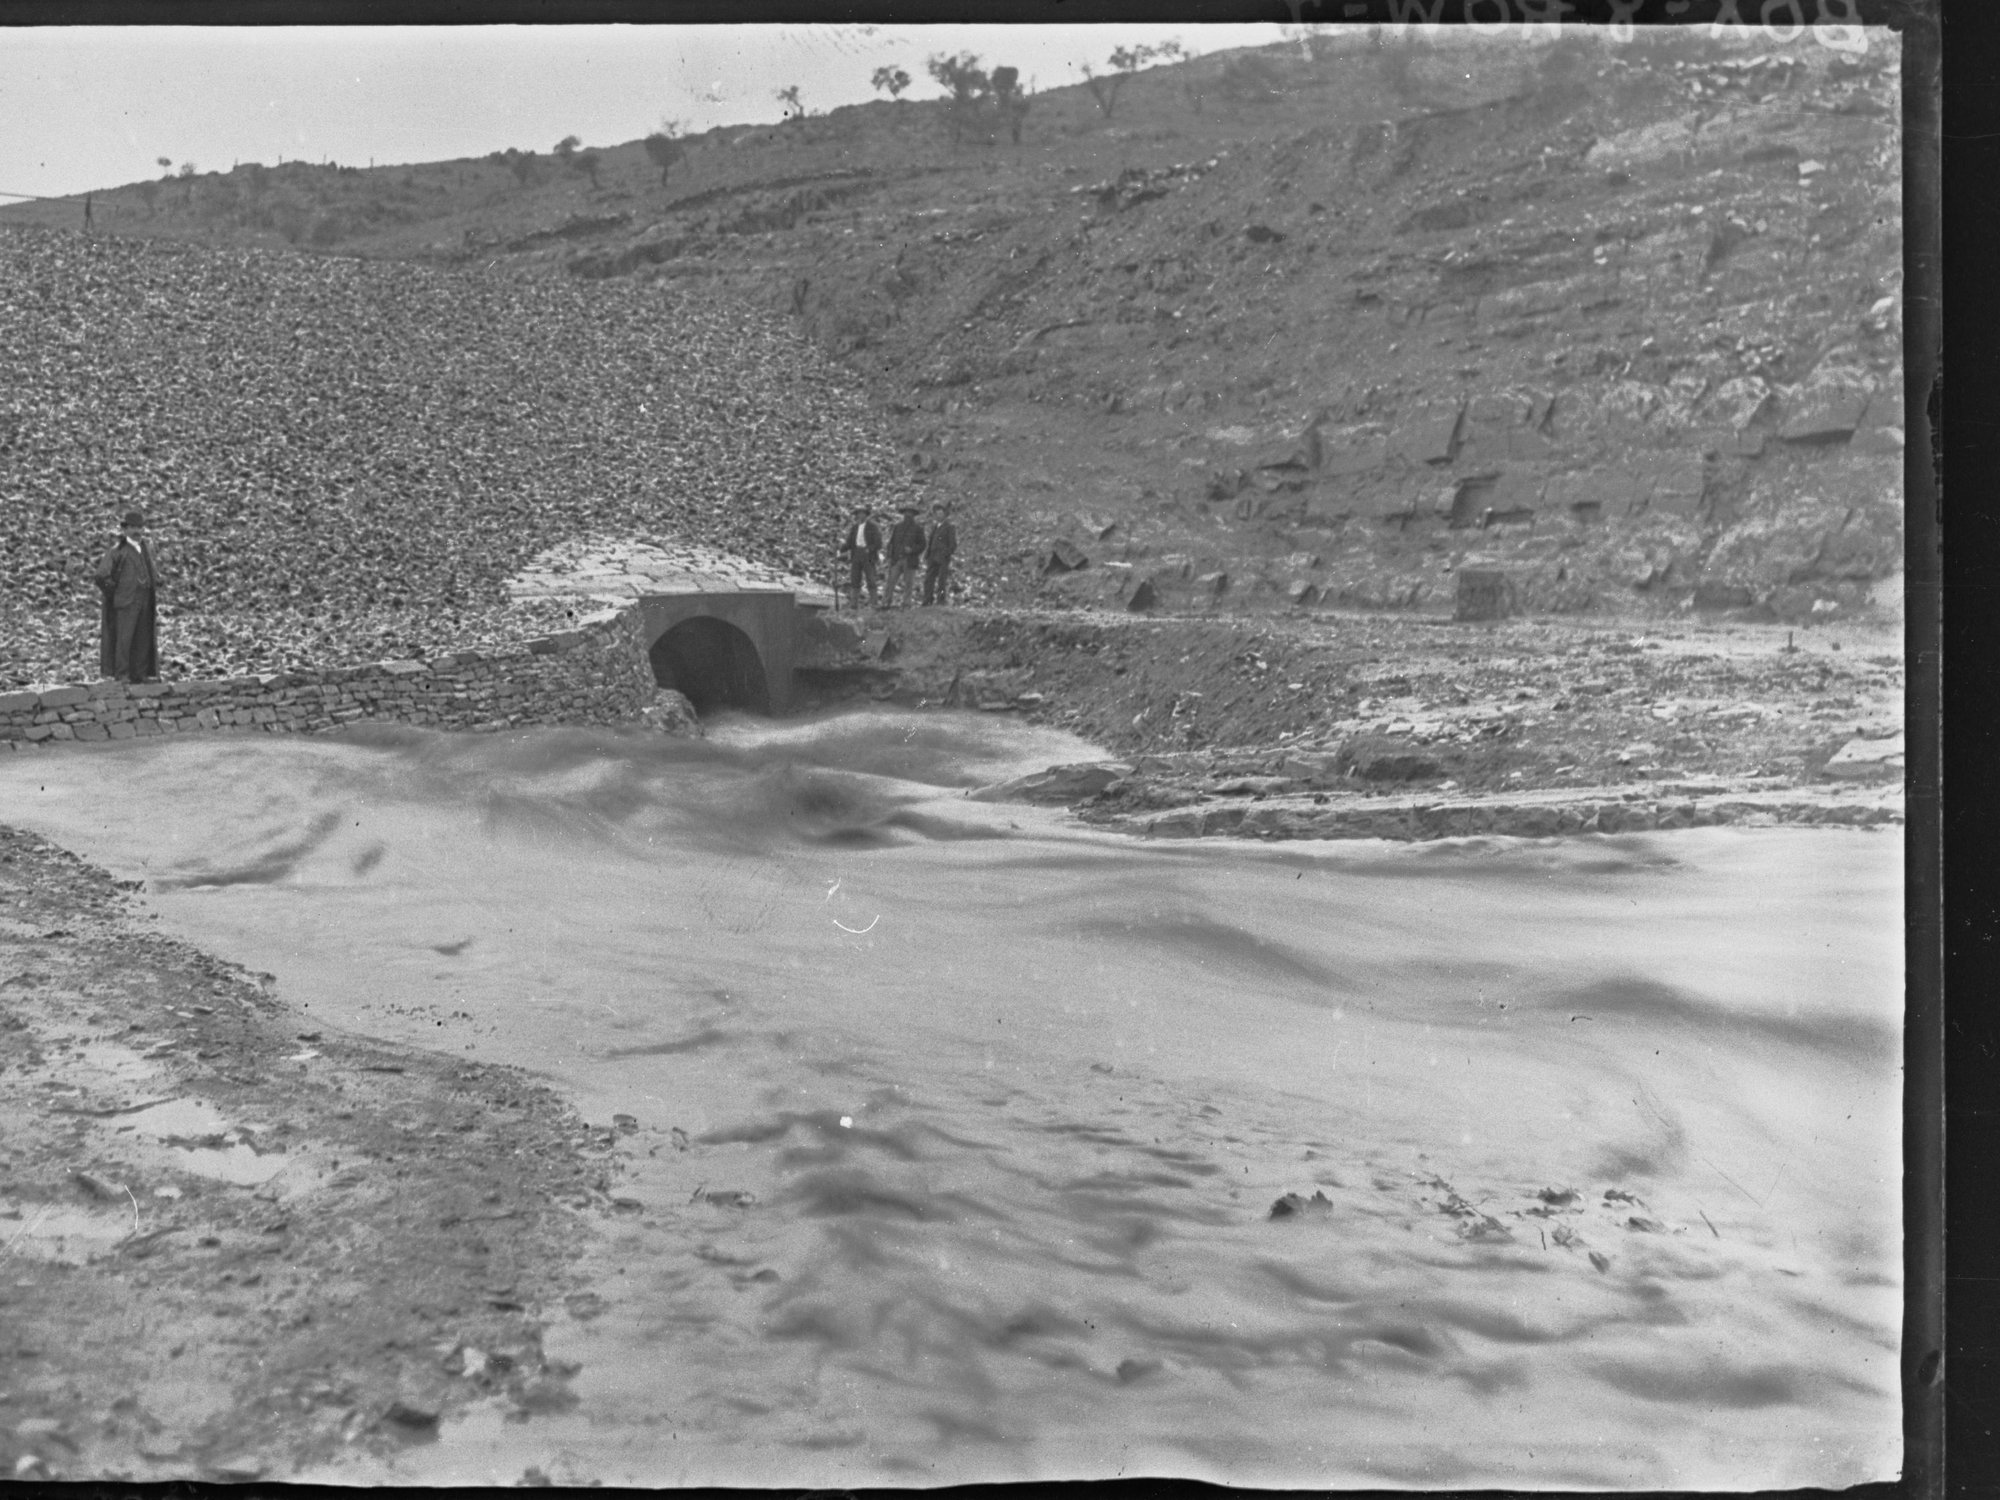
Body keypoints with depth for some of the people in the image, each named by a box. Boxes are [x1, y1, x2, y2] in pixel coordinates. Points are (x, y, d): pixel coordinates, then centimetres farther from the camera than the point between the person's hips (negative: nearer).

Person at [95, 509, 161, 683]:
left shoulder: (146, 549, 12)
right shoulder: (119, 549, -9)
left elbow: (154, 567, 31)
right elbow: (102, 574, -15)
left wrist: (154, 589, 19)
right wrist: (113, 590, -7)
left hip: (145, 601, 6)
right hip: (125, 602, -6)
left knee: (143, 640, 6)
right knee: (124, 638, -7)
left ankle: (139, 673, 11)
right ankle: (121, 674, -3)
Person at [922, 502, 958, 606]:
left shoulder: (950, 528, -1)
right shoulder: (935, 527, 19)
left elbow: (953, 545, -5)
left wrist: (945, 555, -16)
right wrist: (927, 557, 11)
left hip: (943, 560, -7)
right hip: (933, 558, 7)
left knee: (942, 582, -8)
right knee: (928, 580, 2)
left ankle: (940, 601, -6)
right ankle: (927, 602, 4)